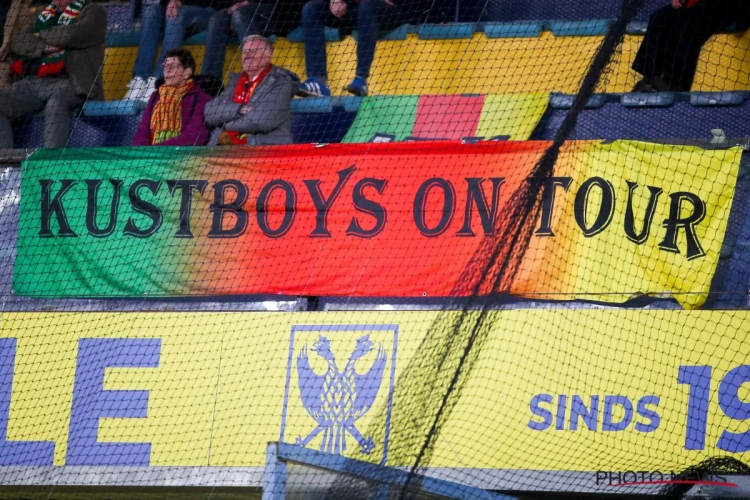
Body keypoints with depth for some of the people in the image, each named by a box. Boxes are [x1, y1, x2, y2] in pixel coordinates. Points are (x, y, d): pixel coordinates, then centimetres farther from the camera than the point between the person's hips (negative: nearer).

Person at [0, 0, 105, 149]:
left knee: (55, 104, -39)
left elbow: (70, 35, -13)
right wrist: (44, 46, -7)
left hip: (68, 81, -6)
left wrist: (41, 35, 5)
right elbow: (17, 42, 12)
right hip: (32, 81, 6)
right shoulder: (45, 14, 25)